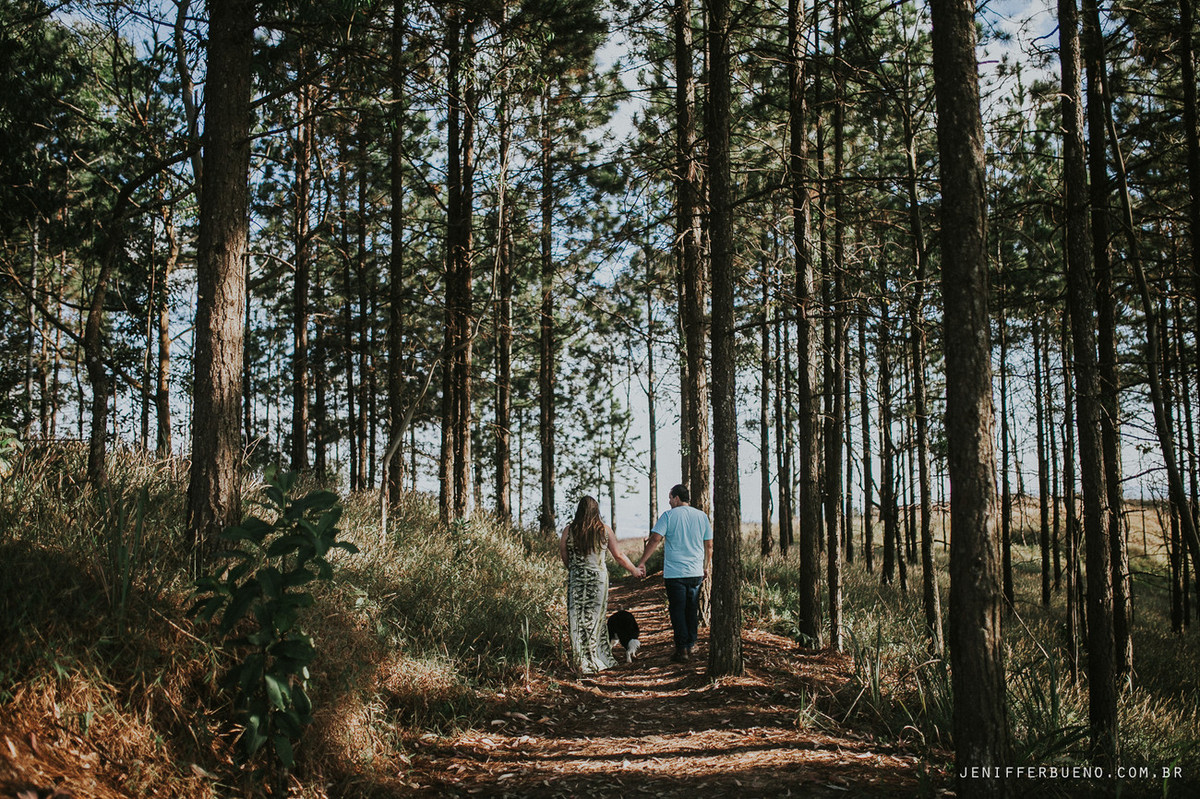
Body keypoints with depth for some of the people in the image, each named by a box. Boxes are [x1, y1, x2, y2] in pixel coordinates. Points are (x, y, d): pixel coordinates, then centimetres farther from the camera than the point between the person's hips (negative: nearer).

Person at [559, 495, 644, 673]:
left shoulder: (568, 531, -3)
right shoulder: (605, 530, -2)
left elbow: (564, 557, 2)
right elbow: (619, 555, 5)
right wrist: (635, 571, 18)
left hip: (576, 579, 0)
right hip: (599, 578, 0)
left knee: (578, 618, 7)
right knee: (597, 618, 11)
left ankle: (584, 662, 11)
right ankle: (599, 658, 19)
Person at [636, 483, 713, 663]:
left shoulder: (668, 516, -6)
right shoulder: (702, 516, 7)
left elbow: (655, 539, -14)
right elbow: (709, 545, 10)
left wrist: (642, 562, -9)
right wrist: (707, 567, 21)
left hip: (674, 572, -4)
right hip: (696, 573, 4)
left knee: (677, 611, 2)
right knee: (692, 610, 13)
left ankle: (682, 649, 0)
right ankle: (690, 647, 17)